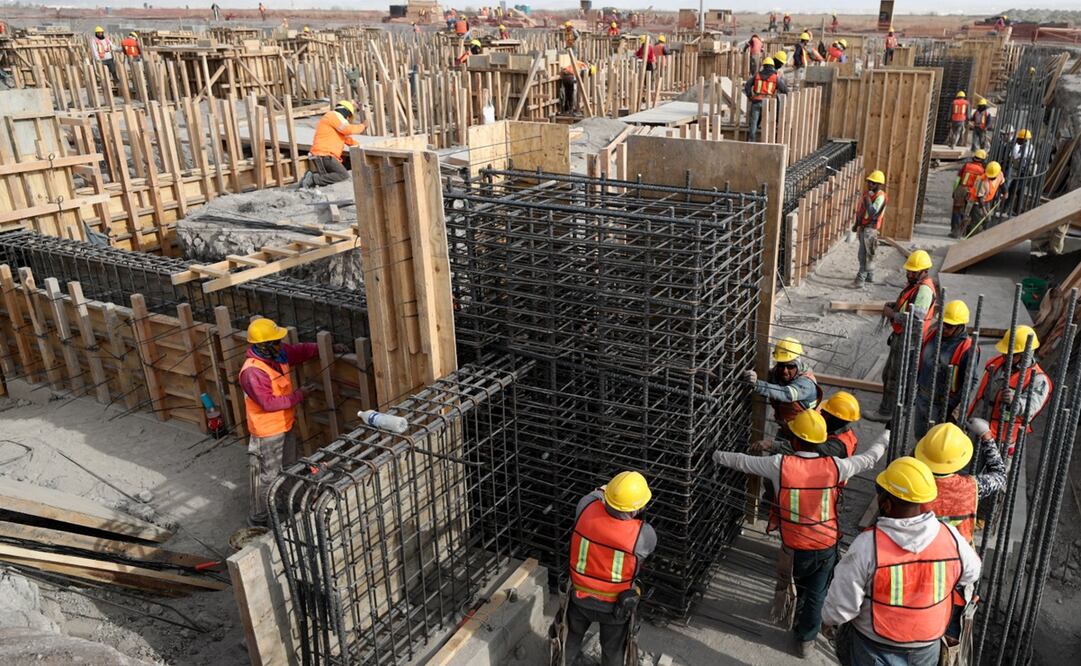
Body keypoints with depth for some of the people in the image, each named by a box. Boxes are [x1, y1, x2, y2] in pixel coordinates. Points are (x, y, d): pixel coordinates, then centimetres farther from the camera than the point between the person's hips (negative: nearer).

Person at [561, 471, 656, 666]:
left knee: (571, 636, 31)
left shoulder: (586, 508, -26)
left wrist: (603, 490, 18)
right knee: (613, 649, 26)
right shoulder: (643, 534, -32)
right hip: (615, 604, -2)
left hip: (579, 596, 3)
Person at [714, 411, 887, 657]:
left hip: (795, 547, 0)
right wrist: (885, 440, 23)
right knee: (817, 595, 19)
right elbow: (868, 459, 2)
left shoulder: (780, 465, -21)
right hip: (827, 546, 1)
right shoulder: (834, 466, -15)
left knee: (800, 590, 28)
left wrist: (719, 456, 14)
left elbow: (743, 461, -6)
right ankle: (806, 639, 33)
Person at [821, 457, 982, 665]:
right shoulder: (950, 537, -19)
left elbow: (842, 604, -21)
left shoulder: (867, 545, -30)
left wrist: (827, 620, -1)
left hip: (874, 649, -4)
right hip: (926, 647, 4)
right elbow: (971, 574, 3)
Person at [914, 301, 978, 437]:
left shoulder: (968, 349, -21)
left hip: (943, 405, -6)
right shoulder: (932, 333, -3)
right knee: (920, 434, 23)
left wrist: (957, 412, -19)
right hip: (922, 398, 6)